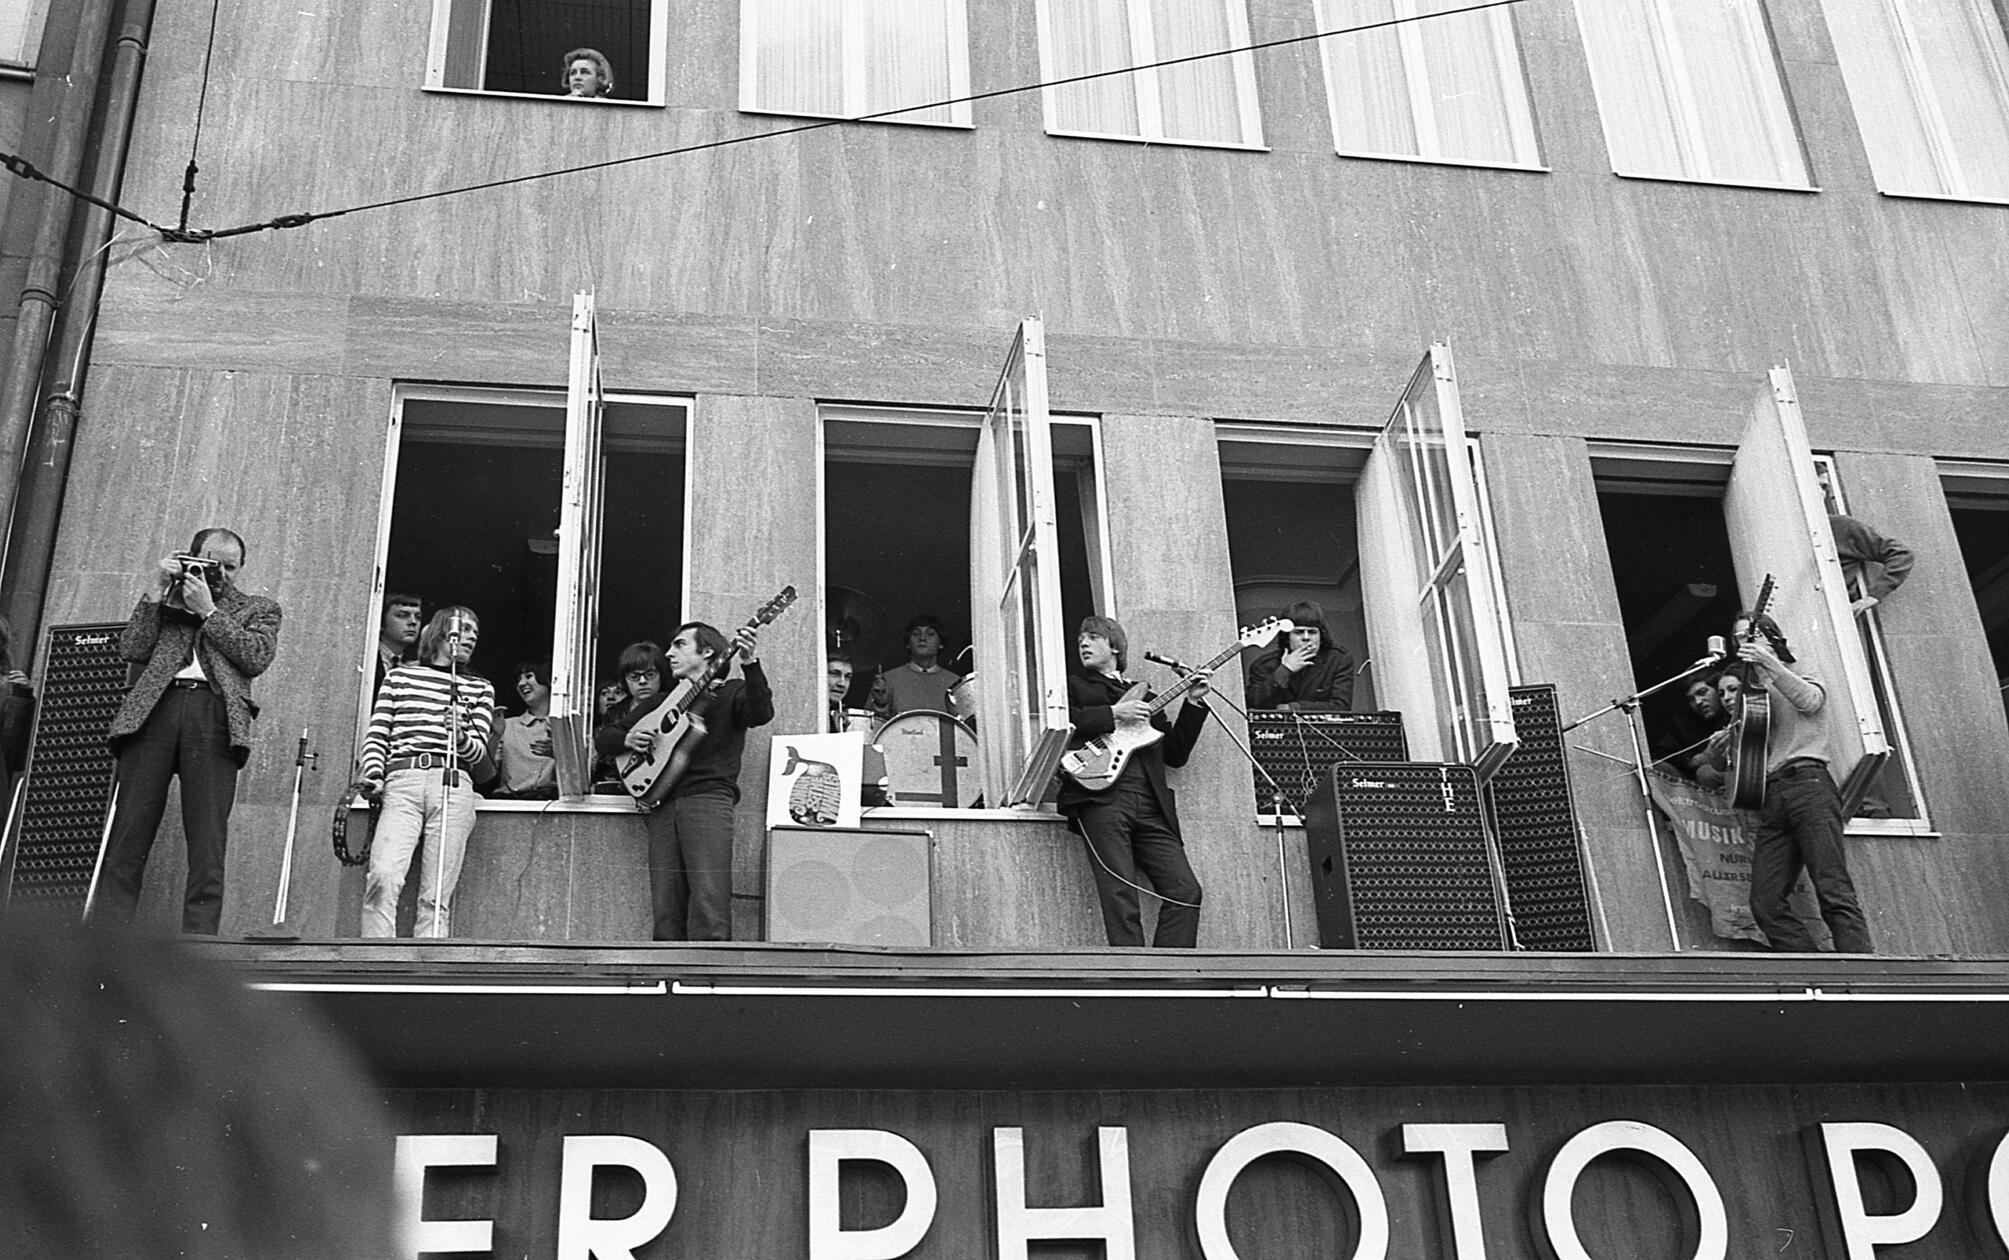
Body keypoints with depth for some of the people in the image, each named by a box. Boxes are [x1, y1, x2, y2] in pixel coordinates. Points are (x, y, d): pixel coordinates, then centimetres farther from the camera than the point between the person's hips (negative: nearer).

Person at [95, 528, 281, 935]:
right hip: (156, 708, 2)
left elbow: (257, 658, 3)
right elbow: (131, 649, 11)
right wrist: (156, 591, 9)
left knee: (208, 844, -9)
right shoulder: (168, 600, 26)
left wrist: (208, 611, 4)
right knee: (128, 831, -6)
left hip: (215, 715, -1)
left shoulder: (258, 608, 22)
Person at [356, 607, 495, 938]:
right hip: (402, 782, -1)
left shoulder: (480, 688, 22)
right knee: (383, 877, -22)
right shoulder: (399, 676, 20)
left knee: (436, 896, -8)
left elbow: (477, 750, 12)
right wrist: (373, 774, -6)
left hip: (453, 786, 1)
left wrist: (460, 737, -11)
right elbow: (377, 735, 13)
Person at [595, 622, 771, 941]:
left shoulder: (730, 693, 14)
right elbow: (602, 737, 30)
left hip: (708, 796, -5)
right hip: (661, 803, 5)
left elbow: (761, 714, -9)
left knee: (709, 911, -20)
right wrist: (627, 739, 7)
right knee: (666, 913, -5)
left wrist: (751, 665, -23)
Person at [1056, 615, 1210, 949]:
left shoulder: (1145, 696, 30)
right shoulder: (1073, 686, 20)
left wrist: (1194, 704, 14)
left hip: (1151, 807, 4)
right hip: (1101, 798, -4)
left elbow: (1175, 754, 23)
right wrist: (1113, 714, -5)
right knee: (1121, 896, -15)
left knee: (1186, 891, -8)